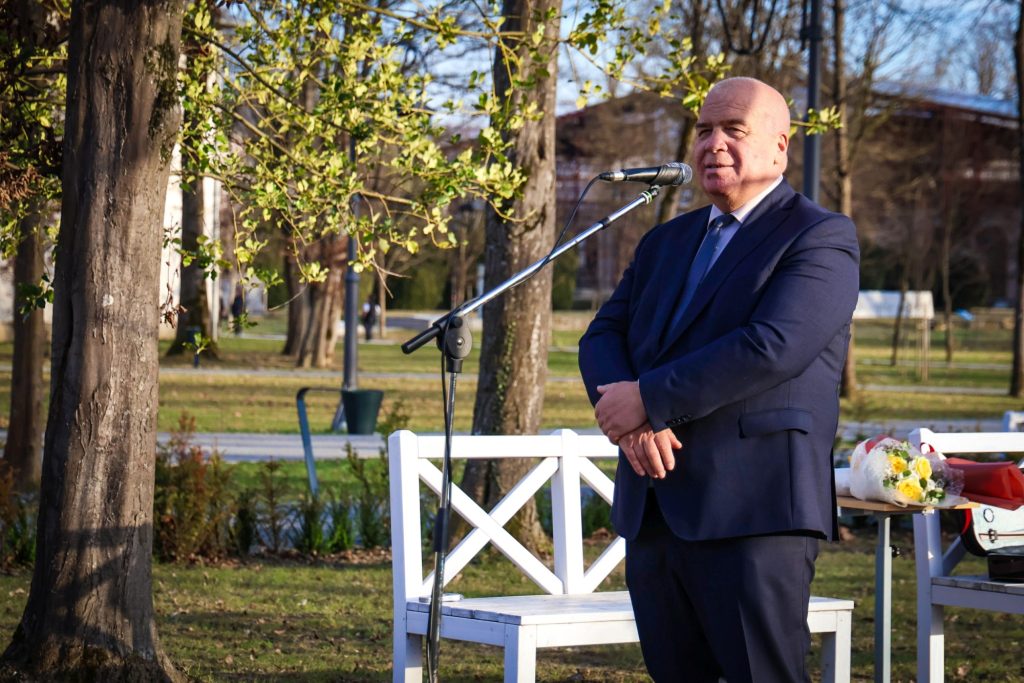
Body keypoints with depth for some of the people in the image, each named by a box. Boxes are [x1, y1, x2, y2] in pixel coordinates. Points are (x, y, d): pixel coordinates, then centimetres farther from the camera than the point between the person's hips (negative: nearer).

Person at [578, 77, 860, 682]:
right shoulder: (666, 242, 21)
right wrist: (631, 421, -10)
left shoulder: (822, 239, -3)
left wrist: (649, 399, -15)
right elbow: (603, 336, 12)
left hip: (755, 513, -7)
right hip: (653, 512, 7)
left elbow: (772, 348, -18)